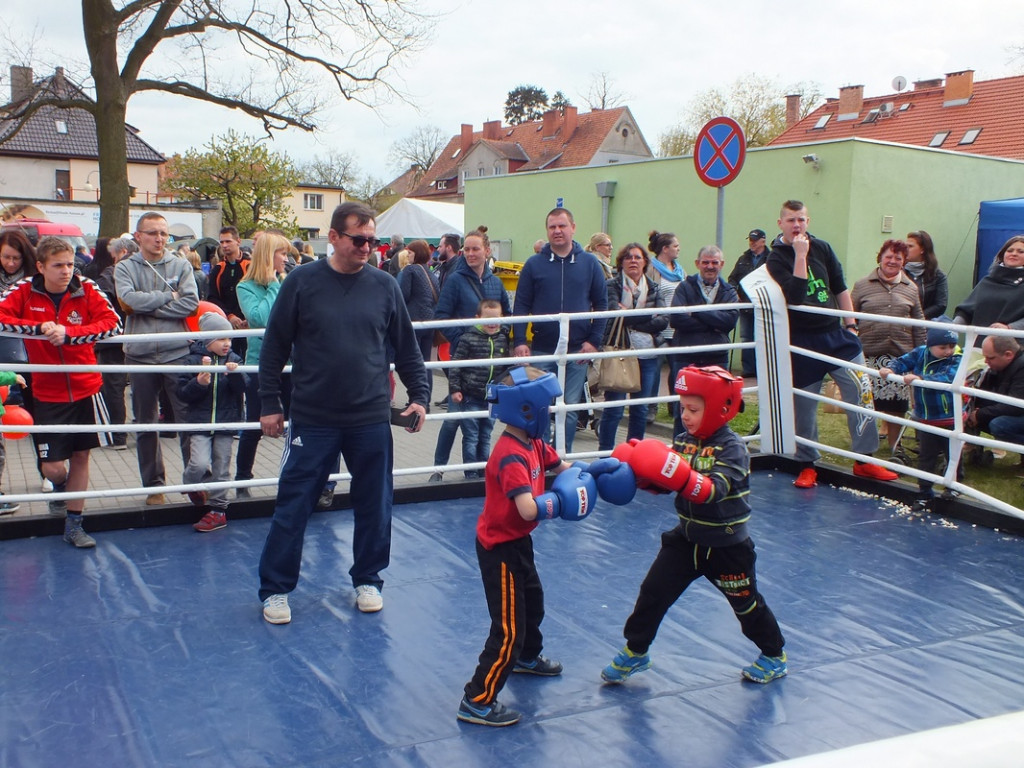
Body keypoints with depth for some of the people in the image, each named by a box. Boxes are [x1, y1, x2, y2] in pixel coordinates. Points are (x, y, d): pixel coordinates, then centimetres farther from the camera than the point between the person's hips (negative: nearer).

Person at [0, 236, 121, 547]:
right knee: (52, 467, -2)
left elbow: (112, 323, -20)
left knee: (81, 455, 10)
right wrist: (39, 328, -30)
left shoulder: (87, 290, -8)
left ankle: (73, 525, 24)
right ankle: (61, 488, 36)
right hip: (48, 393, -1)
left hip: (86, 388, 1)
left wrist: (68, 332, -29)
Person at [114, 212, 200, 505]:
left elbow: (191, 303, -9)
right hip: (140, 354, 1)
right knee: (145, 424, 10)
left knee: (189, 418, -1)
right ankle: (153, 484, 21)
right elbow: (130, 299, -14)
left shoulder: (181, 266, 5)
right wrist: (168, 296, -8)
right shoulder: (125, 268, 5)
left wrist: (148, 306, -10)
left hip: (177, 352, -1)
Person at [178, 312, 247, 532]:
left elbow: (242, 388, -6)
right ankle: (191, 485, 15)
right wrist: (199, 382, -21)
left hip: (226, 423, 2)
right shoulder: (194, 360, -2)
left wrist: (235, 374, -24)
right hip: (200, 423, -2)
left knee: (221, 468, 7)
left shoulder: (234, 360, 5)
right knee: (200, 464, -18)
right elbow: (183, 393, -3)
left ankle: (218, 509, 19)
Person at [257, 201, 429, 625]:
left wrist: (419, 396, 4)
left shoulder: (385, 285, 3)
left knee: (374, 506, 10)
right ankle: (276, 589, 18)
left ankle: (368, 580, 29)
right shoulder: (302, 282, -3)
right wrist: (270, 404, 0)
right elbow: (274, 347, 1)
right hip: (312, 419, -2)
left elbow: (407, 347, 11)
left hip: (372, 419, 2)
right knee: (293, 506, 4)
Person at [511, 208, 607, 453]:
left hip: (577, 351, 1)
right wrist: (519, 341, -8)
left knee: (570, 409, 7)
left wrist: (594, 340, -3)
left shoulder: (589, 263, 4)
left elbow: (601, 304, 5)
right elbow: (521, 306, 1)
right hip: (541, 350, 0)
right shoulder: (534, 264, 2)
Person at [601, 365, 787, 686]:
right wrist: (638, 469, -19)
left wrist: (678, 473, -48)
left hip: (726, 546, -5)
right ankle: (634, 652, 18)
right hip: (686, 538, 5)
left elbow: (713, 490, -33)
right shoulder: (684, 440, -1)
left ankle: (774, 656, 36)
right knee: (653, 593, 1)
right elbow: (664, 482, -2)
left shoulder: (732, 447, -20)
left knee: (746, 603, 13)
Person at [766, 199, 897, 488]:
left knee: (862, 392, -5)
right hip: (802, 342, -4)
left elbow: (840, 288, 14)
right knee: (804, 406, 4)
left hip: (836, 335, 4)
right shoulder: (776, 258, -6)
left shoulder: (822, 248, 7)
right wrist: (800, 255, -23)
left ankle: (864, 460, 6)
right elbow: (795, 296, -21)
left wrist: (851, 325, 11)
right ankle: (808, 465, 21)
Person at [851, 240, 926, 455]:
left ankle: (894, 445, 20)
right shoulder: (862, 286, 4)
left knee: (896, 405, 4)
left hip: (901, 356, 2)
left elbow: (919, 326, 13)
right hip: (869, 354, -2)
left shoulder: (911, 289, 11)